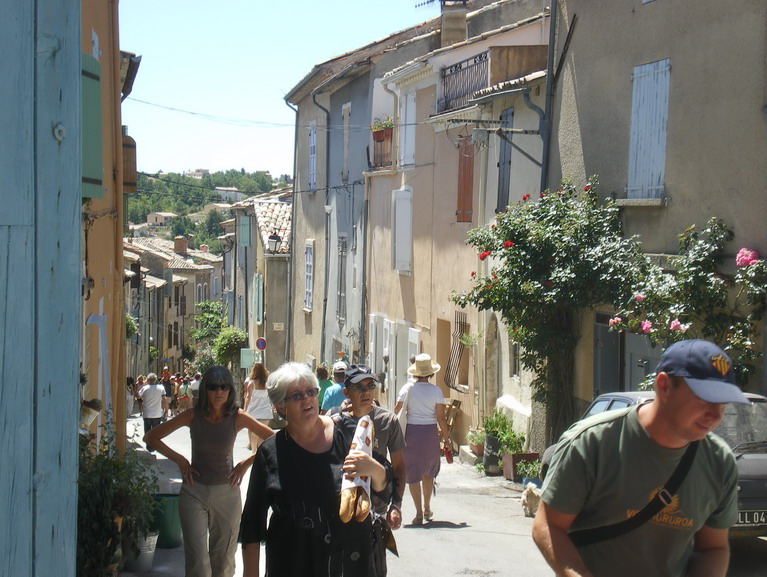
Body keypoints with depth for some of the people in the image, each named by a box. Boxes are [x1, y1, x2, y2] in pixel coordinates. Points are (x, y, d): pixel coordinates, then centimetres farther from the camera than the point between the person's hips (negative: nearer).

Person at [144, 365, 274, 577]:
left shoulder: (238, 417, -8)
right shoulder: (193, 415, -6)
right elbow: (151, 437, 3)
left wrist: (245, 464, -6)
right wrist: (180, 461, -4)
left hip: (226, 492, 1)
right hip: (194, 491, 0)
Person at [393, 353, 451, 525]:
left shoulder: (408, 388, -4)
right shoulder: (435, 390, -4)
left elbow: (396, 411, -4)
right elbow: (440, 417, -5)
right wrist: (446, 436, 5)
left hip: (411, 432, -1)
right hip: (430, 432, 1)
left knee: (413, 472, 4)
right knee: (428, 472, 20)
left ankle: (419, 512, -1)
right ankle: (427, 509, 29)